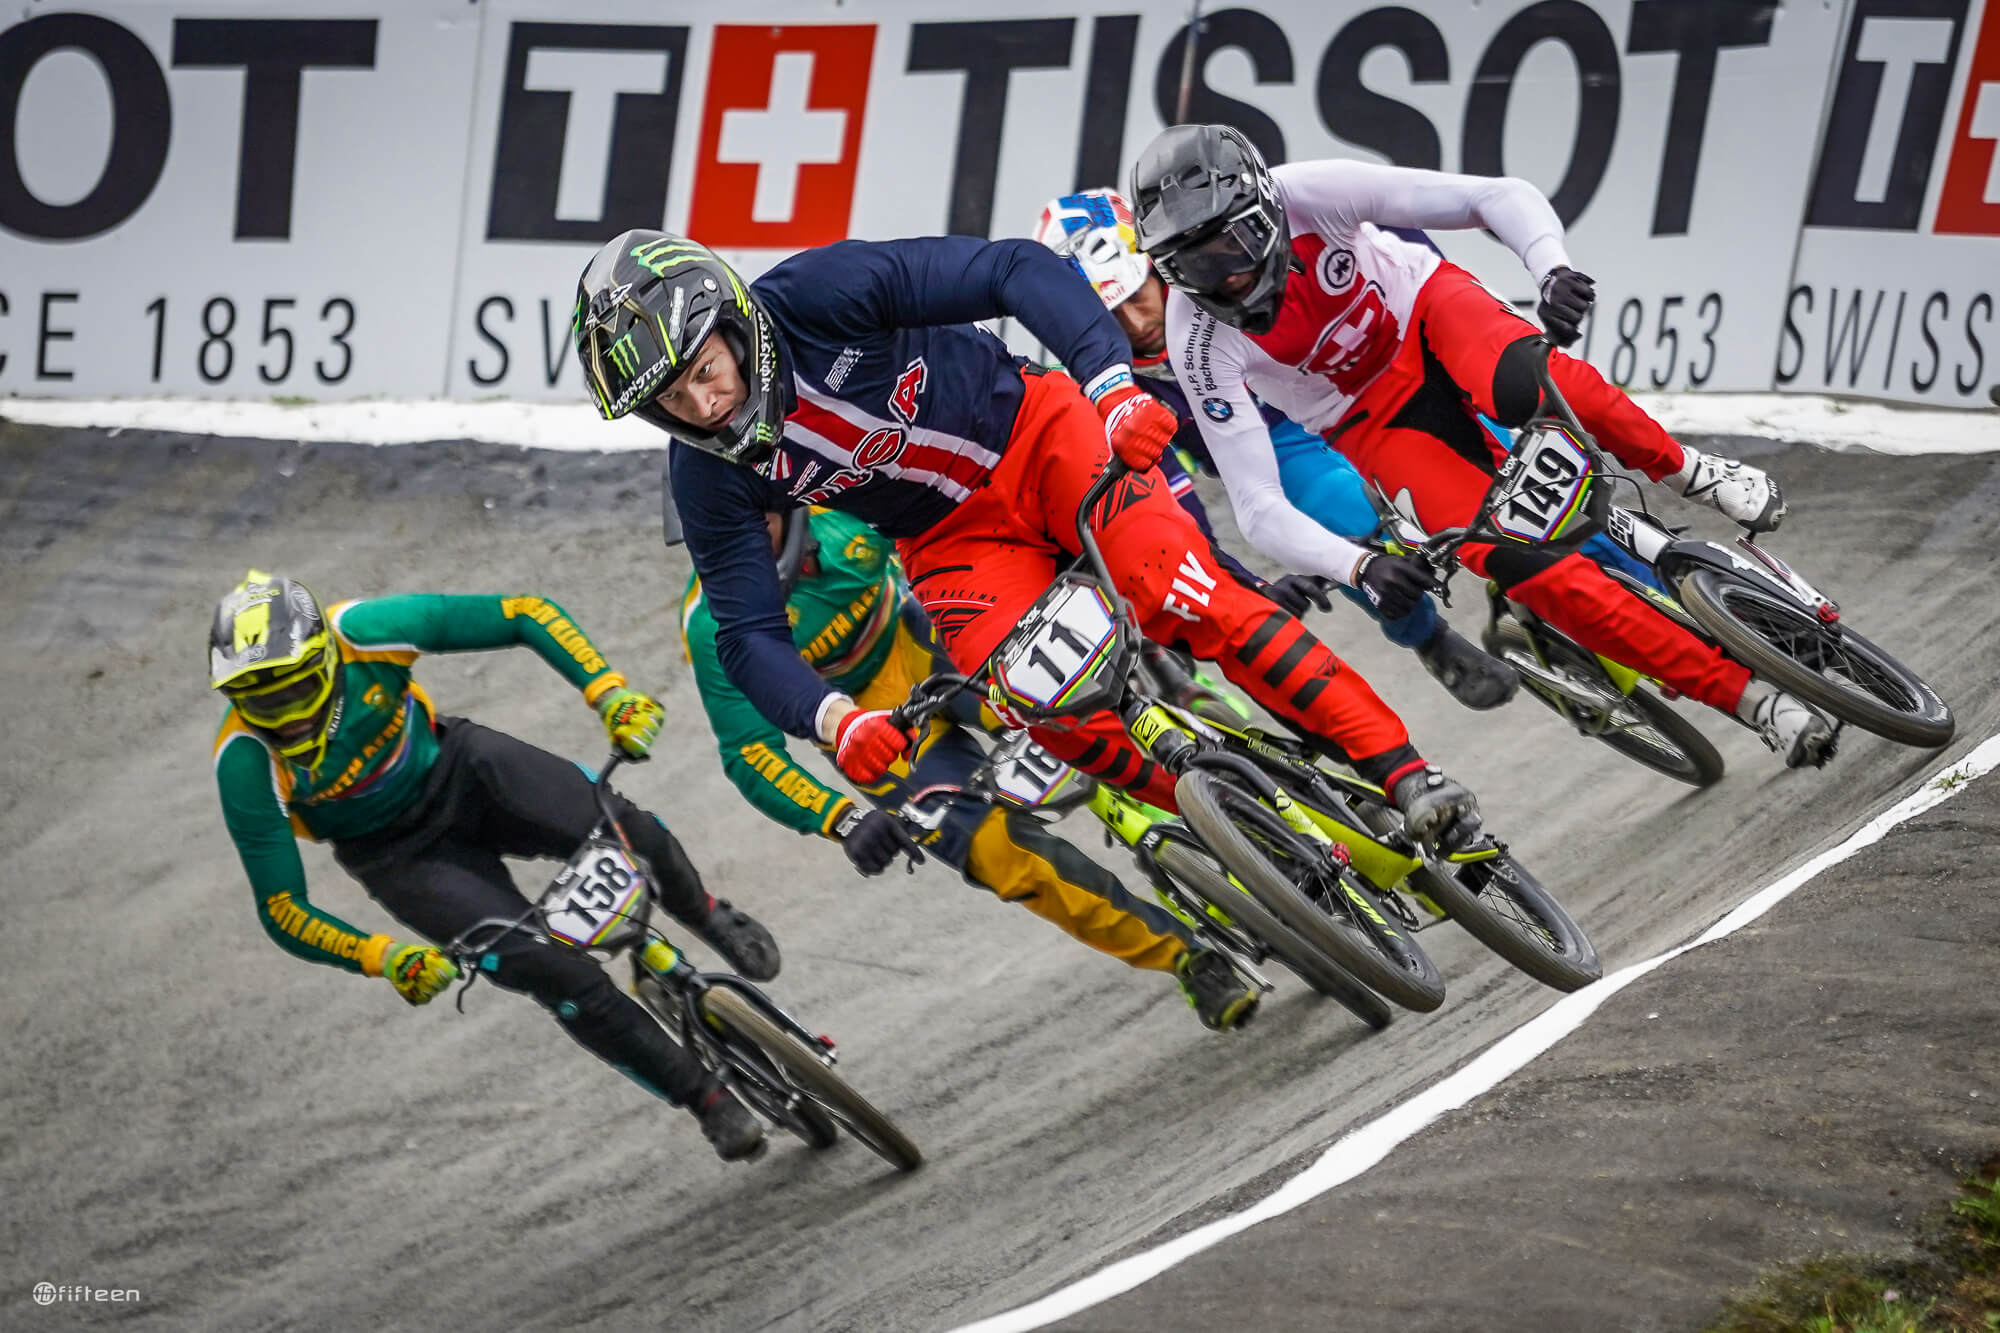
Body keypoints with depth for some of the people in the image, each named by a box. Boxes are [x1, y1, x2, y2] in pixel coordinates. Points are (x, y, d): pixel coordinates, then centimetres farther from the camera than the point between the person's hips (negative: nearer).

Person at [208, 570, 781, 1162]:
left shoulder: (361, 630, -29)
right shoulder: (248, 762, -30)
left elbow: (529, 615, -22)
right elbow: (281, 910, -24)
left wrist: (612, 694, -36)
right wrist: (383, 957, -39)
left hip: (457, 767, 1)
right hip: (402, 856, -1)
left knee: (627, 833, -24)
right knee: (560, 975, -19)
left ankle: (704, 916, 13)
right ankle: (708, 1100, 2)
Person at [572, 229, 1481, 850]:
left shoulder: (816, 294, -25)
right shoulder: (710, 476, -15)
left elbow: (1016, 270, -26)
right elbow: (748, 637, -13)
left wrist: (1112, 384, -41)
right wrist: (835, 718, -33)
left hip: (1037, 431, -3)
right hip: (955, 541, 3)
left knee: (1180, 597, -26)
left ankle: (1402, 775, -21)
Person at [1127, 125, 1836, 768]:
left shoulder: (1310, 194, -29)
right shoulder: (1203, 341, -26)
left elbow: (1505, 197, -27)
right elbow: (1258, 509, -24)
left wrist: (1553, 270, -48)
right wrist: (1363, 568, -42)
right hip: (1372, 421, 0)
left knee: (1521, 382, -39)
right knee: (1526, 568, -23)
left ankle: (1685, 469, -9)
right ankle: (1746, 697, -14)